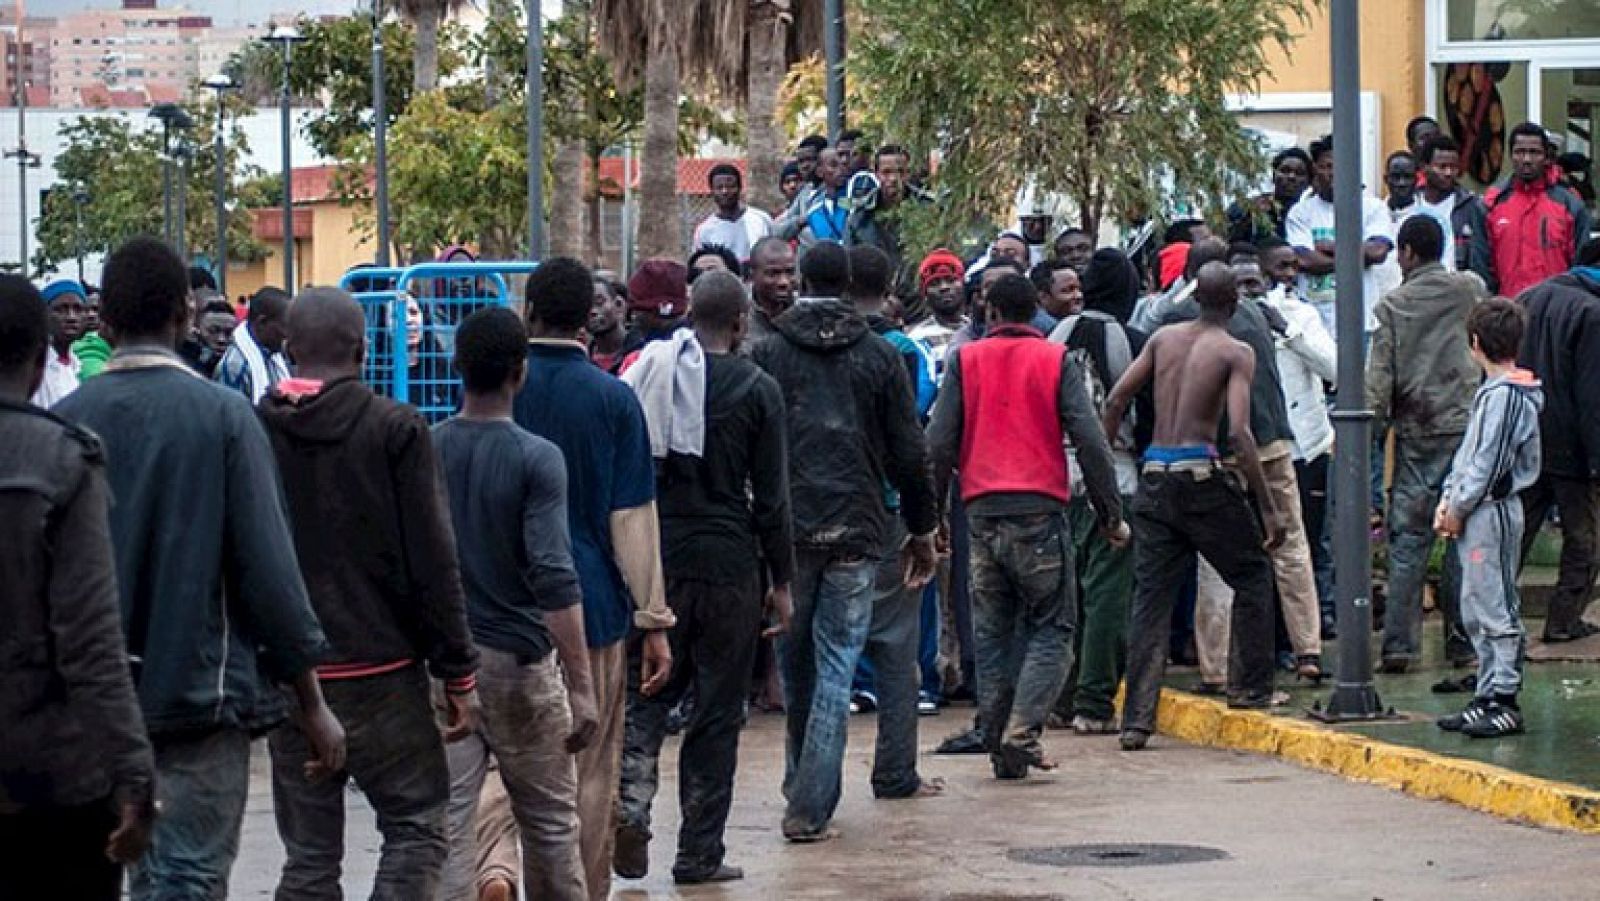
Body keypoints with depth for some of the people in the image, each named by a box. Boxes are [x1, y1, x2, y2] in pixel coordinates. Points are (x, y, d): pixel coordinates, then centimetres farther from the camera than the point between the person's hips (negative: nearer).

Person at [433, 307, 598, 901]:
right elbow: (554, 579, -18)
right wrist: (581, 687, -17)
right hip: (519, 658, -3)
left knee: (447, 825, 0)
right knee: (550, 824, 12)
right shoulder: (536, 460, -11)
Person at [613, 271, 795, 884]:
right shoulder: (755, 389, -6)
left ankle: (631, 804, -9)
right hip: (727, 566, -3)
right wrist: (782, 582, 3)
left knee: (648, 695, 15)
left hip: (654, 560, 3)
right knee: (717, 710, 6)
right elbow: (771, 496, -5)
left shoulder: (646, 375, 4)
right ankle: (699, 852, 9)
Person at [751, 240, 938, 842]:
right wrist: (921, 531, 13)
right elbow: (909, 454, 3)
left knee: (794, 662, 15)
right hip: (855, 529, 0)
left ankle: (802, 789, 26)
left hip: (785, 528, 1)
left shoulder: (768, 356, 0)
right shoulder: (880, 357, 1)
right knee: (836, 668, 1)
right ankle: (811, 807, -7)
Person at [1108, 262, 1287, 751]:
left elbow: (1115, 401, 6)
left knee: (1151, 596, 6)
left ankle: (1137, 720, 1)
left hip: (1154, 477, 5)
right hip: (1200, 475, -5)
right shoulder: (1236, 353, -4)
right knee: (1253, 573, 16)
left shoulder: (1164, 338, 9)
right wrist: (1268, 507, -11)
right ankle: (1248, 688, 15)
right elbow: (1239, 431, -14)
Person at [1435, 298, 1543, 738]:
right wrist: (1449, 498, 11)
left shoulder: (1504, 395, -16)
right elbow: (1469, 452, 19)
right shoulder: (1492, 390, 15)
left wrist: (1459, 507, -10)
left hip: (1492, 511, -10)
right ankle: (1488, 695, 19)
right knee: (1476, 612, 13)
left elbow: (1488, 462, -18)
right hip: (1478, 512, 10)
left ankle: (1505, 702, -5)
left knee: (1496, 609, -7)